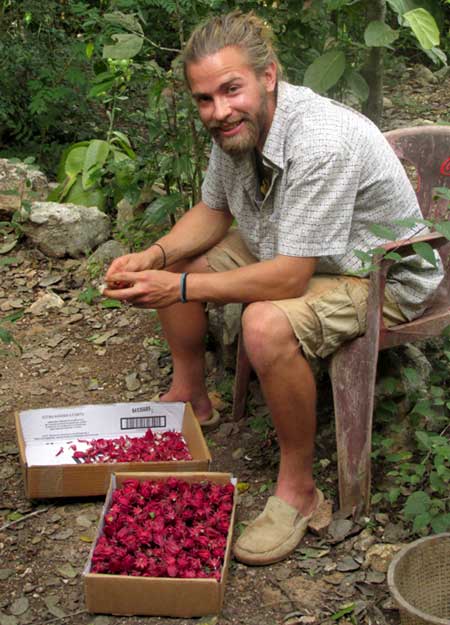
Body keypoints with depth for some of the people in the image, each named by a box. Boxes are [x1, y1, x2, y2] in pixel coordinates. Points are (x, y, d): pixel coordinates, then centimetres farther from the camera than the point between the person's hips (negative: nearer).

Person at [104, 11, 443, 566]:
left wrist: (180, 287, -30)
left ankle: (298, 489, -16)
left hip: (381, 274, -9)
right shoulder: (237, 124, -9)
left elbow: (289, 279, -34)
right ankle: (190, 396, 26)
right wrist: (154, 257, -12)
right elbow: (212, 212, 7)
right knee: (174, 258, 6)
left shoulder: (322, 142, -35)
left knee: (267, 325, -37)